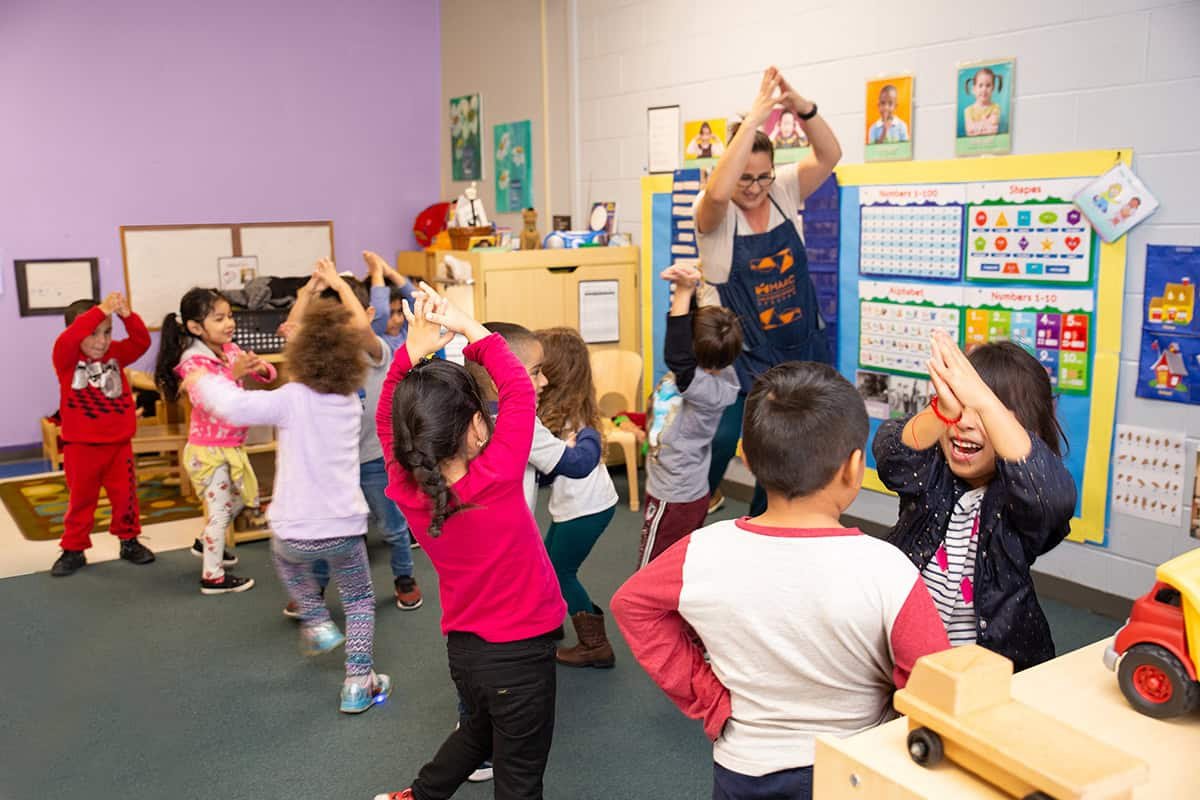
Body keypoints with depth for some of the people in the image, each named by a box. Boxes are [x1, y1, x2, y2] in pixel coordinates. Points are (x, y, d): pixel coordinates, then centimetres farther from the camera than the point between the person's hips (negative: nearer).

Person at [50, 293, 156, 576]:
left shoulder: (116, 353, 1)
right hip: (80, 445, -2)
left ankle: (129, 541, 28)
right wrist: (101, 309, -41)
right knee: (80, 499, 10)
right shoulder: (66, 359, -10)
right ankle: (74, 549, 23)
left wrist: (127, 315, -32)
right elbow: (68, 339, -31)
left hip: (118, 443, 3)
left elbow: (142, 341, -14)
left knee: (125, 495, 12)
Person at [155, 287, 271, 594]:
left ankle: (206, 543, 45)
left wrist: (261, 367, -21)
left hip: (232, 445, 8)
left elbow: (268, 375, 1)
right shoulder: (193, 361, -19)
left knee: (241, 498, 24)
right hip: (208, 449, -8)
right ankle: (213, 576, 15)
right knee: (219, 509, 1)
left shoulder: (230, 350, 1)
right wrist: (233, 373, -40)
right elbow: (204, 400, -33)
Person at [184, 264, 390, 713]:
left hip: (296, 532, -2)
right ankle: (358, 683, 14)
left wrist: (202, 381, -2)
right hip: (346, 528, 2)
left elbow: (232, 406, -23)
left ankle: (317, 623, 30)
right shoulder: (350, 400, 4)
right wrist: (337, 283, 27)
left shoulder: (291, 399, -11)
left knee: (286, 557, 36)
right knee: (359, 600, 21)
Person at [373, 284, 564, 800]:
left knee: (480, 728, 34)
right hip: (521, 652, -6)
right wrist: (470, 329, -11)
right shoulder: (497, 478, -27)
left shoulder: (406, 490, -13)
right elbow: (519, 390, -18)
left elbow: (388, 416, 0)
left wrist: (412, 352, -13)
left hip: (462, 647, 6)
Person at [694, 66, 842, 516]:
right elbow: (717, 192, -38)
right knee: (722, 437, -14)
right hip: (742, 349, -4)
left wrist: (801, 106, -34)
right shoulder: (715, 214, -14)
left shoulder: (784, 192, -3)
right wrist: (754, 118, -39)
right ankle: (702, 498, 21)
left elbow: (829, 157, -17)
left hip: (802, 347, 4)